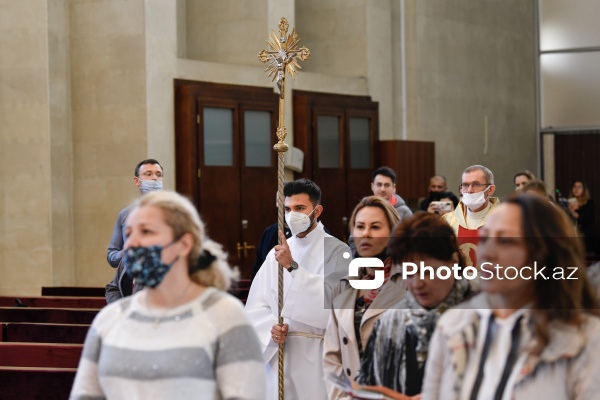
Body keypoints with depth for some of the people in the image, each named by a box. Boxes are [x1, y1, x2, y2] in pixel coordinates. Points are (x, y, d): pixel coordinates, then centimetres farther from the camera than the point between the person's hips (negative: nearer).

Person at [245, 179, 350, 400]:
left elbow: (331, 298, -16)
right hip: (279, 354, 4)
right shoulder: (277, 253, 11)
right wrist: (271, 328, -11)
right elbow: (256, 305, 9)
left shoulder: (336, 250, -2)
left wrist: (292, 266, -20)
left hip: (319, 355, -4)